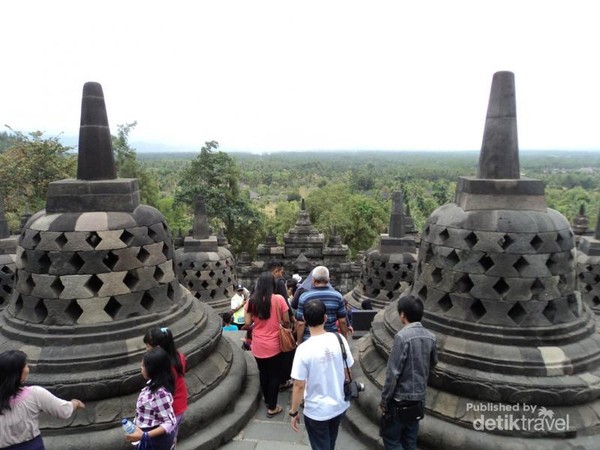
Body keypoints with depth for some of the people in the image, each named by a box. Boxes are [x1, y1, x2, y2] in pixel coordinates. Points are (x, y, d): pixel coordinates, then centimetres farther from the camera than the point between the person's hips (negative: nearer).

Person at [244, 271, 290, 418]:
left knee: (263, 373, 22)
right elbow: (286, 321, -8)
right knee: (275, 375, 11)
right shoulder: (278, 299, -14)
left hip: (257, 345, 4)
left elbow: (248, 322, -4)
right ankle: (272, 407, 19)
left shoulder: (252, 301, -5)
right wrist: (287, 328, 13)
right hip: (274, 345, -4)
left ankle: (267, 399, 40)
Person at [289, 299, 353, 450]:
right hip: (340, 405, 4)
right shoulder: (339, 339, -12)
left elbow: (299, 385, -18)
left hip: (317, 411, -4)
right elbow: (347, 372, -1)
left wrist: (293, 412, -3)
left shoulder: (304, 349, -24)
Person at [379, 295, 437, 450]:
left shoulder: (402, 336, -23)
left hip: (400, 400, -6)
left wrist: (384, 400, -10)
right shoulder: (430, 337, -2)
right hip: (419, 399, 7)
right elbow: (433, 363, 16)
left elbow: (393, 372, -20)